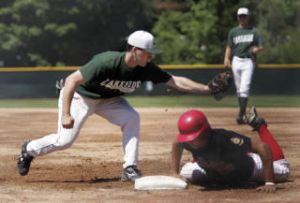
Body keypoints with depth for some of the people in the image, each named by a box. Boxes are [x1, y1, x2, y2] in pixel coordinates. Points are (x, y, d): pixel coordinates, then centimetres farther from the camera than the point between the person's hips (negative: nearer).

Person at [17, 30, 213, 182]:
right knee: (65, 140, -9)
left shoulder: (146, 69, -20)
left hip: (108, 99, 6)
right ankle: (29, 149, 20)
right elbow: (72, 80, -35)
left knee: (131, 118, -18)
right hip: (80, 96, -5)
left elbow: (176, 81, -18)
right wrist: (65, 114, -39)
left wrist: (207, 89, -27)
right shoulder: (107, 62, -38)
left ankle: (130, 168, -12)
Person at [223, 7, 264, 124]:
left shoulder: (254, 31, 5)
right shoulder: (233, 32, 12)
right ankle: (243, 113, 17)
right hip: (236, 61, 3)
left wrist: (256, 49, -18)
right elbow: (229, 47, 11)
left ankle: (241, 115, -22)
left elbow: (261, 47, 5)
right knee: (238, 89, 7)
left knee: (244, 88, -15)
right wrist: (226, 59, -6)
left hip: (248, 61, -3)